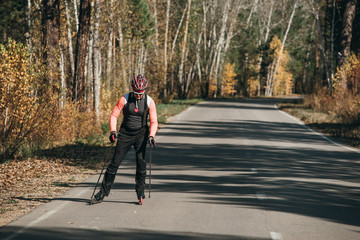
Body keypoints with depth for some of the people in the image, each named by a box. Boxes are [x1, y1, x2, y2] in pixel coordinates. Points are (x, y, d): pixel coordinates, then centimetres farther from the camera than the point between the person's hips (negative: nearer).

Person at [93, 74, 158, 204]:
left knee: (141, 162, -13)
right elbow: (114, 115, -4)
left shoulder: (149, 101, -6)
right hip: (125, 133, 0)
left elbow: (154, 121, -3)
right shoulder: (125, 99, -9)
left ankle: (140, 192, 2)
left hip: (141, 134, 0)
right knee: (115, 162, -2)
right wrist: (113, 131, -17)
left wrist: (151, 136, -18)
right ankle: (103, 191, 7)